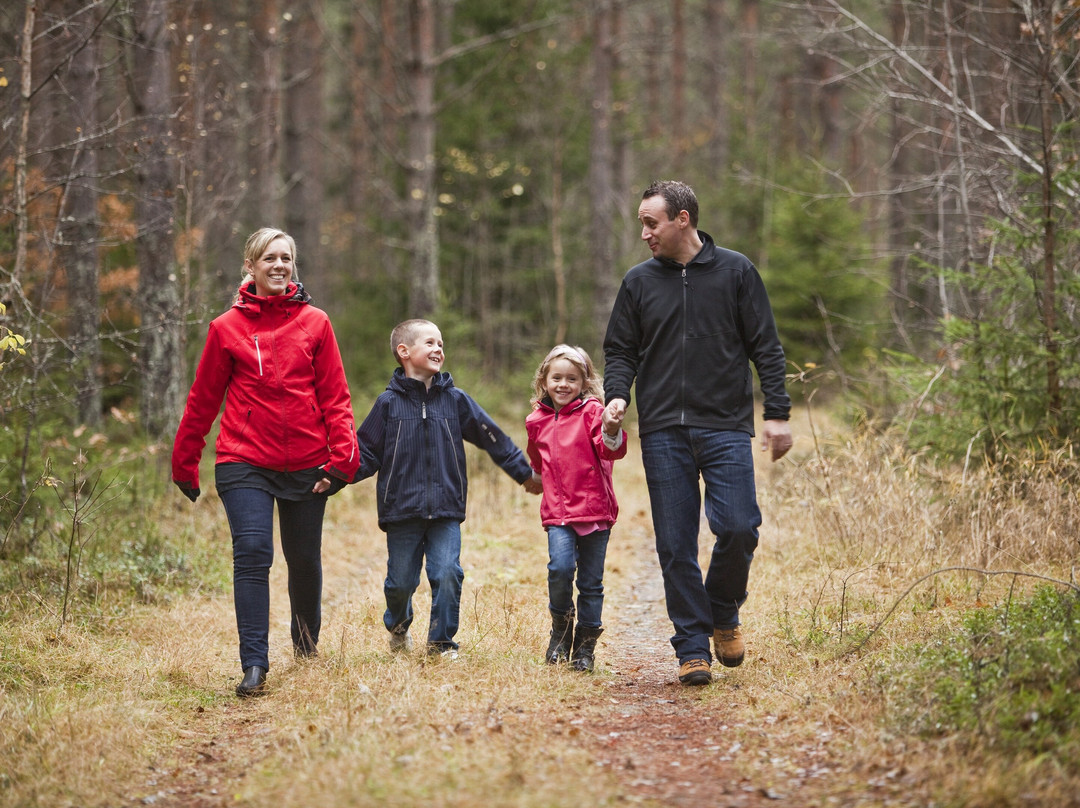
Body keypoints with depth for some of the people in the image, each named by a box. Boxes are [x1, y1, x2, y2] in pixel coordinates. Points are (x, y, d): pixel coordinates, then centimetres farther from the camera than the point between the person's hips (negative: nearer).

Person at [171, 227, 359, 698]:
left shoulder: (315, 323, 3)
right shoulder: (227, 328, 2)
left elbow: (335, 396, 2)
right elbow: (203, 399, 8)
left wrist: (342, 458, -8)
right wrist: (185, 463, 12)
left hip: (306, 464, 1)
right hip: (245, 463, -1)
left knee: (304, 559, 12)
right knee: (252, 554, -14)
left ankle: (307, 635, 41)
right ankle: (254, 666, -14)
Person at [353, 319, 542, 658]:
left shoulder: (455, 400, 6)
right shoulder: (389, 403, 0)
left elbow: (493, 438, 13)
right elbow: (365, 452, 2)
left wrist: (525, 474, 17)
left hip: (446, 512, 1)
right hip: (401, 512, -1)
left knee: (447, 574, -11)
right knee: (401, 580, 6)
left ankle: (442, 641, 5)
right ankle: (398, 626, 37)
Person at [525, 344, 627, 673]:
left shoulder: (591, 411, -3)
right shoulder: (537, 421, 10)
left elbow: (611, 450, -19)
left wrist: (611, 432, -36)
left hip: (595, 509, -2)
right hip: (557, 510, 2)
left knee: (591, 582, 3)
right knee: (560, 567, -19)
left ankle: (586, 643, 18)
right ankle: (561, 627, 4)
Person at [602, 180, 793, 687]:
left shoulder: (735, 272, 5)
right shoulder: (639, 282, 10)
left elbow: (765, 347, 6)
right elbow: (620, 350, 14)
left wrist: (777, 413, -1)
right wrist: (616, 395, -6)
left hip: (726, 427, -2)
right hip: (663, 432, 2)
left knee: (738, 529, -13)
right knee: (675, 546, -1)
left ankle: (724, 613, 14)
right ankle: (693, 649, 7)